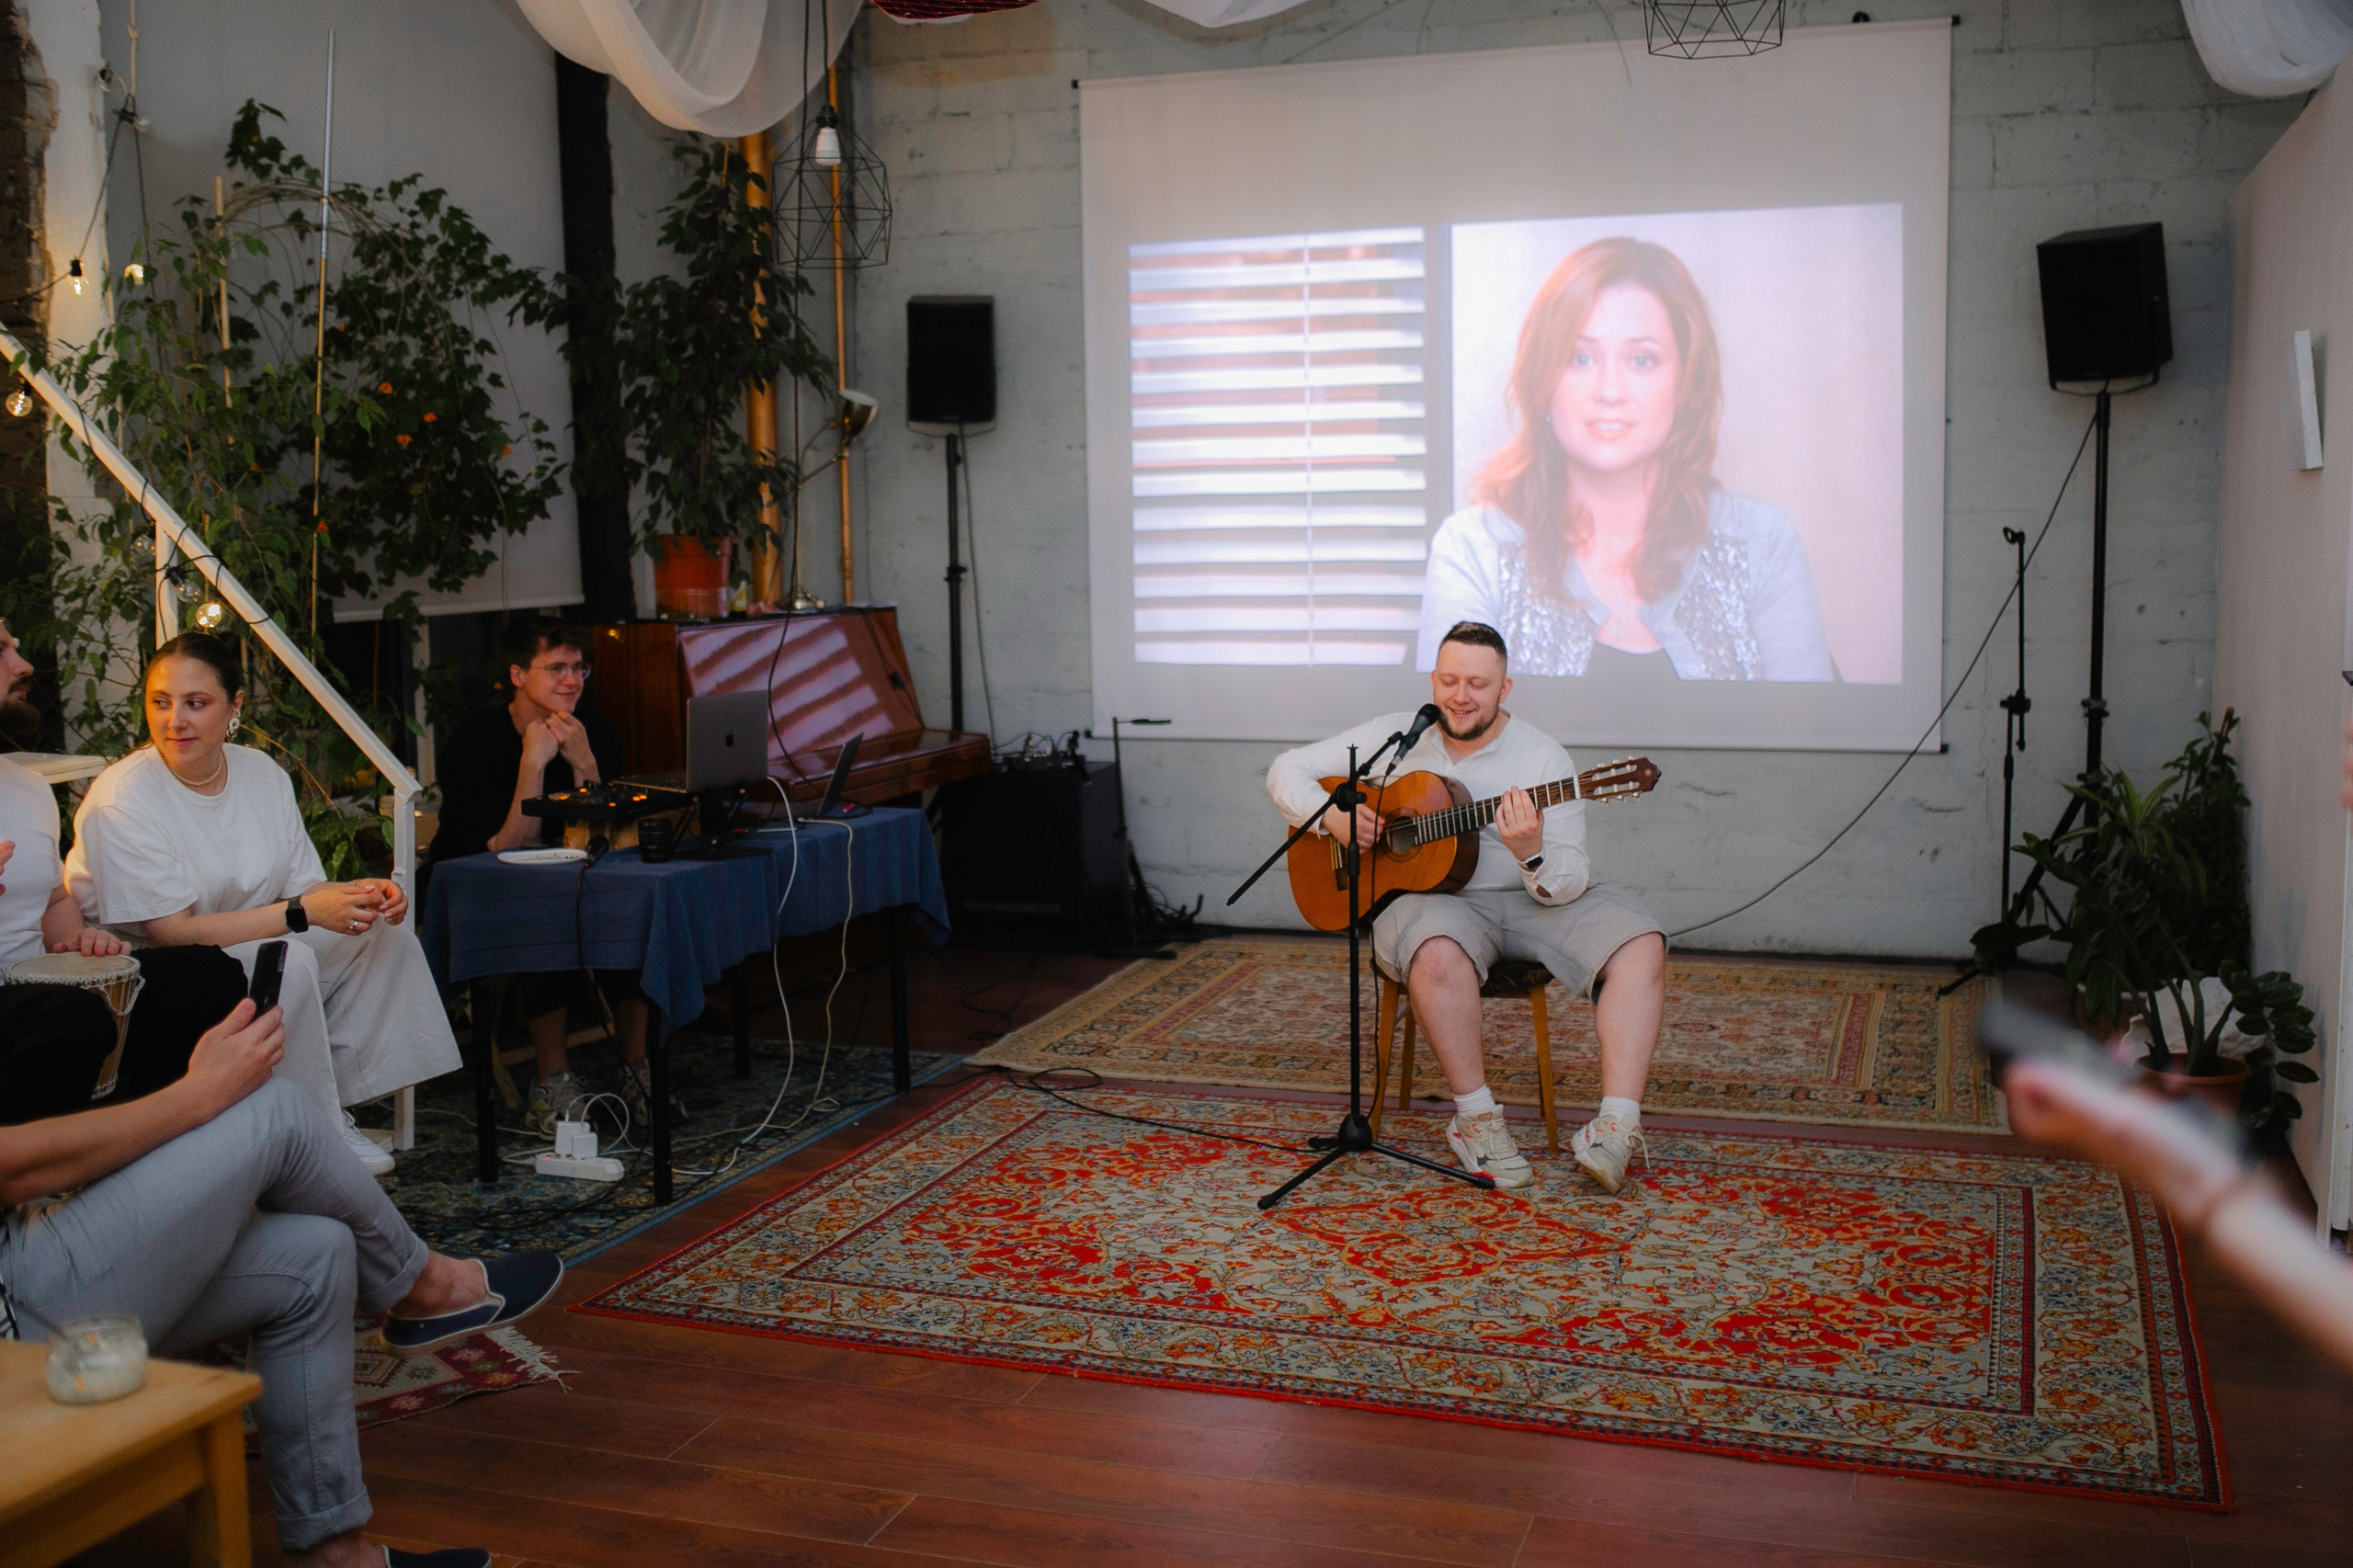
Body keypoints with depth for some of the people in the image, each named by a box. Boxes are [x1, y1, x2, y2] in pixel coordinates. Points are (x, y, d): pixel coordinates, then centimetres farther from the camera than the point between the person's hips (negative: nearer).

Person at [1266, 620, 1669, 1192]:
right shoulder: (1395, 738, 2)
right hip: (1424, 896, -2)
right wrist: (1330, 814, -14)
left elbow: (1570, 884, -10)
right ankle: (1476, 1119, -22)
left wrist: (1532, 855, -33)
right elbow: (1287, 770, 6)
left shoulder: (1543, 758, -3)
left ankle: (1616, 1128, -28)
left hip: (1530, 901, 2)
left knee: (1641, 945, -22)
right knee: (1439, 953, -39)